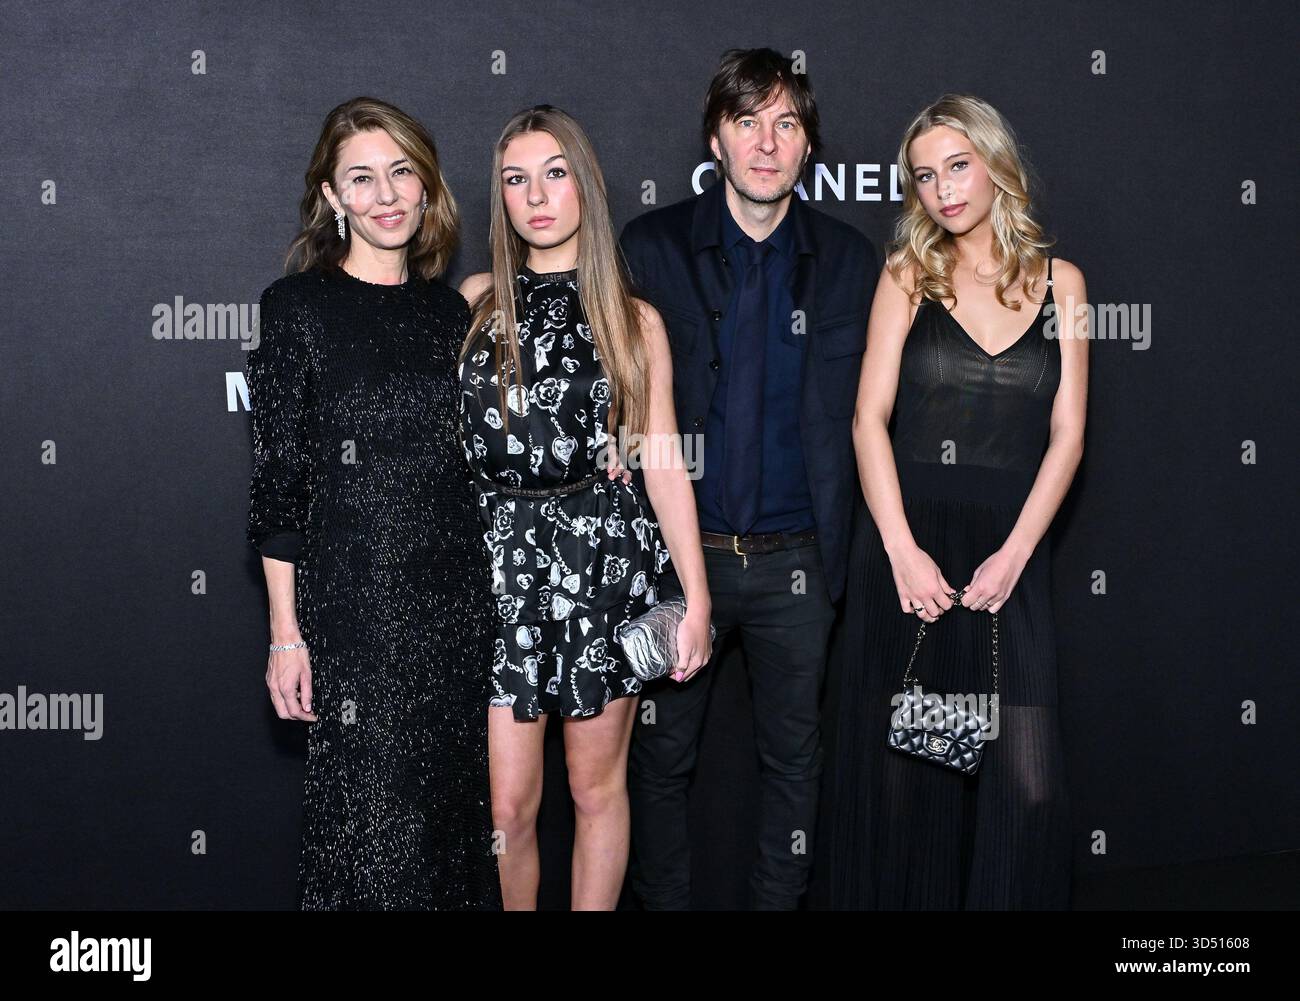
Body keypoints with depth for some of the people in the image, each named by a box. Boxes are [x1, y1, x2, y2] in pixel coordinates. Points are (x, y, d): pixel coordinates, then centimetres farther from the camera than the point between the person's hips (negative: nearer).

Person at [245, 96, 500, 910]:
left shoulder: (450, 308, 10)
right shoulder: (300, 306, -3)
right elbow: (279, 482, -5)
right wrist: (285, 633, -8)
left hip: (456, 603, 5)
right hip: (353, 606, -4)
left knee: (454, 815, 11)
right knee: (369, 820, 0)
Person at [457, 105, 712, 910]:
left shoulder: (635, 320, 5)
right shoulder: (477, 301, 7)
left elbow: (663, 464, 3)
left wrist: (698, 601, 0)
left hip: (606, 564, 0)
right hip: (503, 561, 0)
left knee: (598, 786, 8)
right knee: (507, 804, -1)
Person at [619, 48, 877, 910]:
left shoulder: (849, 259, 3)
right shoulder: (653, 247, -2)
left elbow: (861, 415, 5)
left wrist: (839, 545, -2)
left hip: (794, 557, 1)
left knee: (794, 755, 12)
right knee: (663, 755, 10)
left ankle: (781, 899, 29)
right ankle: (664, 900, 27)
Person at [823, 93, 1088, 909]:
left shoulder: (1059, 281, 9)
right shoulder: (910, 273, 6)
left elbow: (1066, 434, 4)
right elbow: (870, 417, -1)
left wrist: (1014, 554, -8)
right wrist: (902, 549, -12)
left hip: (1011, 550, 1)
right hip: (906, 541, 0)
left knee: (1028, 787, -5)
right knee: (900, 770, 4)